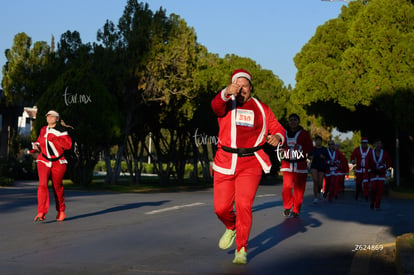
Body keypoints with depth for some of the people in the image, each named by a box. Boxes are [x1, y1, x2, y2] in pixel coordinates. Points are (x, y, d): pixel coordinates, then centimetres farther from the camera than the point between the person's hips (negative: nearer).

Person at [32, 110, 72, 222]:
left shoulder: (61, 131, -6)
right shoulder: (43, 130, 11)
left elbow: (68, 144, -19)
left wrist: (53, 139, -24)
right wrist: (36, 145, 7)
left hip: (58, 163, -3)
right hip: (43, 161, 3)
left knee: (57, 187, 7)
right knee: (42, 184, -16)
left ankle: (61, 211, 30)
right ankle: (41, 213, -21)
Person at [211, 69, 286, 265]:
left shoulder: (261, 109, 9)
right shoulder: (226, 104, 4)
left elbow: (277, 127, 9)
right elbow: (216, 105, -20)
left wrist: (277, 137, -17)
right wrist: (226, 93, -43)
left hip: (251, 164, -1)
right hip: (225, 163, 1)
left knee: (244, 205, -14)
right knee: (221, 208, 4)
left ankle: (241, 249, 0)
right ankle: (231, 228, 38)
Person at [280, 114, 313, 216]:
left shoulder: (304, 134, 6)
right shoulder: (285, 133, 13)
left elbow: (310, 148, 2)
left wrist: (301, 147, -16)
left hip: (300, 164, -1)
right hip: (287, 164, 1)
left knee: (299, 188, -1)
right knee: (286, 187, -11)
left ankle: (296, 210, 11)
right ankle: (287, 207, 9)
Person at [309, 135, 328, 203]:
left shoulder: (324, 149, 4)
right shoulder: (312, 148, 4)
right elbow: (309, 156, 15)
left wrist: (324, 157, -16)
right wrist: (311, 157, -8)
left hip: (322, 167, 1)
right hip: (314, 166, -1)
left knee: (320, 183, 1)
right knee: (315, 181, -18)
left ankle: (319, 192, 37)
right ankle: (315, 197, -12)